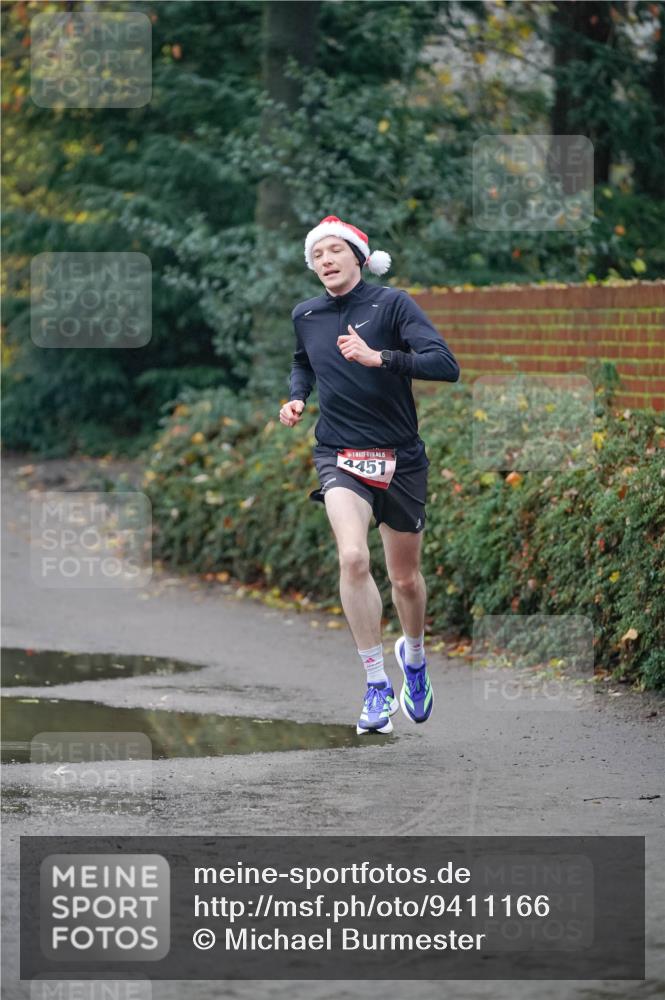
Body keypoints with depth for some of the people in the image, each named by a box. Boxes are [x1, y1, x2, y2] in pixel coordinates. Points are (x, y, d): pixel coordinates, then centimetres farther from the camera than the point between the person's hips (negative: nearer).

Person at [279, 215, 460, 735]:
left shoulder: (392, 304, -9)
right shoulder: (305, 316, 5)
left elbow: (446, 365, -20)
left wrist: (379, 358, -30)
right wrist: (296, 398, 9)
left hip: (400, 458, -1)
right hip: (339, 455, 1)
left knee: (405, 576, 12)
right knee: (353, 558, -24)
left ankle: (414, 656, 43)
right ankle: (377, 684, -17)